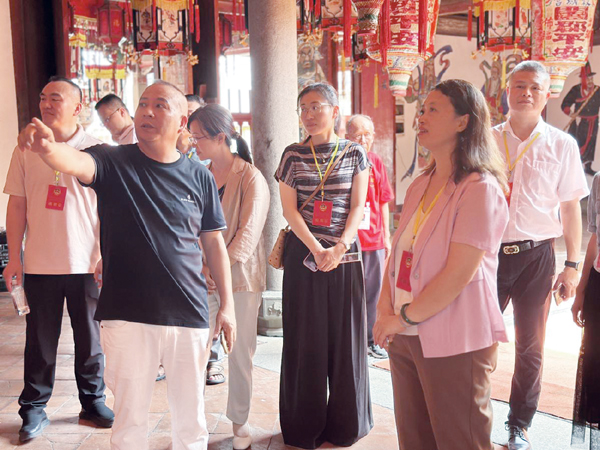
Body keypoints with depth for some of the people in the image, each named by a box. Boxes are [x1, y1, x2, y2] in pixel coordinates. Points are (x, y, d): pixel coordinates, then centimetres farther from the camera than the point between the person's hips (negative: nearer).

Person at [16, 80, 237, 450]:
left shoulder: (199, 177, 3)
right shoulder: (113, 163, -2)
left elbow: (214, 243, 8)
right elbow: (76, 162, -24)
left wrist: (227, 305, 6)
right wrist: (47, 147, -46)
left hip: (189, 316, 2)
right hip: (128, 317, -1)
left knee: (191, 418, 14)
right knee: (130, 419, 10)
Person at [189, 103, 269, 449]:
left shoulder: (251, 178, -6)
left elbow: (248, 232, -13)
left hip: (241, 277, -3)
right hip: (202, 278, 3)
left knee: (240, 353, 6)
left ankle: (240, 421, 24)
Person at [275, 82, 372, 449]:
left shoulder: (354, 153, 5)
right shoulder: (294, 155, 5)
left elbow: (358, 206, 0)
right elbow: (289, 208, -1)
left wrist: (340, 248, -15)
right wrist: (316, 249, -13)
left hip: (345, 255, 0)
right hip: (303, 254, 0)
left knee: (346, 336, 4)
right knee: (305, 338, 3)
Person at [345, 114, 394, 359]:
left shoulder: (376, 162, 8)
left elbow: (383, 202, 14)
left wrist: (386, 236, 13)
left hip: (374, 239, 5)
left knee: (372, 292, 12)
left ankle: (369, 339, 25)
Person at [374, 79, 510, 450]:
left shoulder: (480, 189, -13)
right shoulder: (420, 187, 11)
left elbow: (459, 273, -19)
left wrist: (405, 317, -12)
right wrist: (385, 310, -3)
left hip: (455, 343, -7)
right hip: (404, 336, 7)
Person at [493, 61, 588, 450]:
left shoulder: (562, 145, 1)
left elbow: (571, 207, 3)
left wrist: (572, 265, 0)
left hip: (536, 256, 0)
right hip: (488, 252, 1)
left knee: (531, 348, 10)